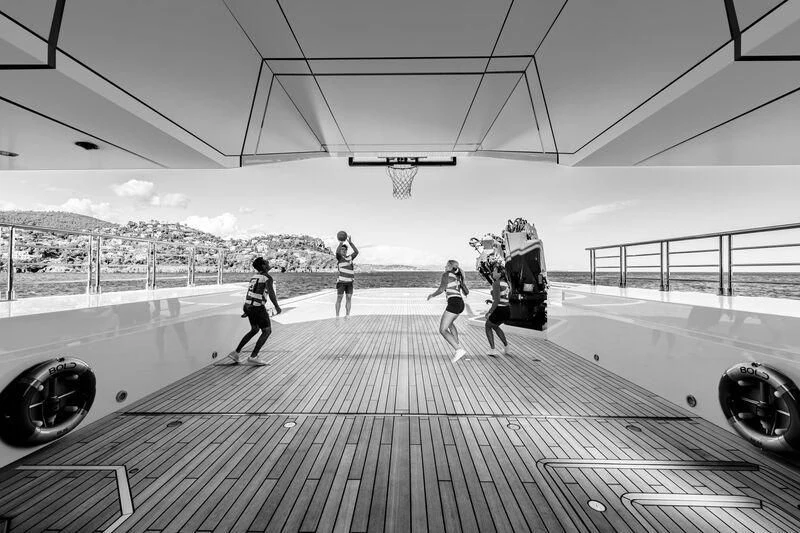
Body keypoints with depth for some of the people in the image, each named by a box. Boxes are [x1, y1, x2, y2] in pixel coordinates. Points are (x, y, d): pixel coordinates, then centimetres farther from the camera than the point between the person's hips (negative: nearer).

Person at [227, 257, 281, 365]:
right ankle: (253, 357, 4)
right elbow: (271, 293, -26)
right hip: (258, 308, -8)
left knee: (254, 330, 25)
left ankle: (236, 353, 23)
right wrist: (277, 307, -17)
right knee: (267, 331, 6)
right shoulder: (268, 278, -12)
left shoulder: (254, 276, 15)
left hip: (248, 306, 8)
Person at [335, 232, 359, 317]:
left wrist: (350, 242, -1)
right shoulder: (339, 257, 3)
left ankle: (347, 315, 7)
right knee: (339, 298, -1)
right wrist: (341, 242, -25)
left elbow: (356, 252, 4)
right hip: (341, 281, -4)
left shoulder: (350, 258, 17)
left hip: (349, 282, 4)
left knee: (349, 298, 1)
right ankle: (337, 316, 5)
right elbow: (337, 251, -20)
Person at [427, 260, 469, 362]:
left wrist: (432, 295, 7)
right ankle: (458, 346, 27)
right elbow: (466, 293, 24)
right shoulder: (458, 277, 21)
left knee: (443, 330, -7)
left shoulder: (446, 274, -1)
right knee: (449, 322, 34)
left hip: (453, 304, -9)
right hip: (461, 304, 9)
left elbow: (441, 289, -11)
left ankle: (459, 350, -20)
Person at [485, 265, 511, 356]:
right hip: (507, 311, 8)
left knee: (488, 326, 20)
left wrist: (490, 312, -14)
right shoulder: (505, 282, 12)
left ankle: (493, 350, 17)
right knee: (495, 327, 33)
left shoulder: (496, 283, -16)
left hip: (499, 311, -8)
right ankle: (506, 346, 28)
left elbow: (497, 300, -23)